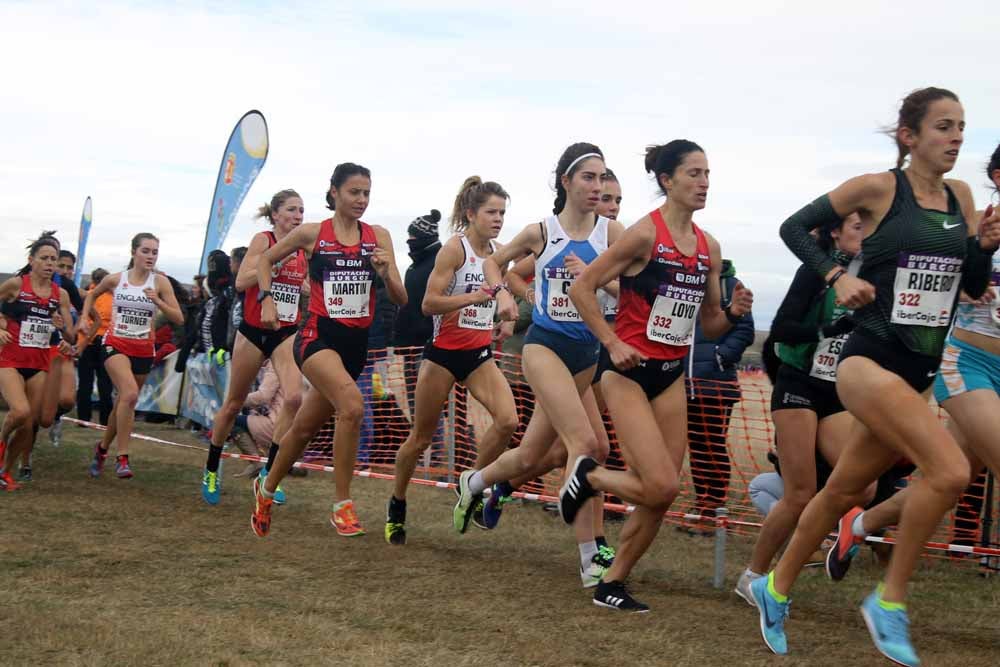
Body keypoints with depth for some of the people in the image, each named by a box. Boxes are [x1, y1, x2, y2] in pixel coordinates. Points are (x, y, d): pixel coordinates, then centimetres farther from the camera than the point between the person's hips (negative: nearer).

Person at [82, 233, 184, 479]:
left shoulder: (160, 282, -3)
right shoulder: (114, 279, -1)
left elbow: (179, 319, -6)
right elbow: (92, 295, 20)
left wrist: (157, 301, -19)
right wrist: (85, 317, 9)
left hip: (143, 349, 2)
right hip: (116, 344, -2)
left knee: (123, 402, 12)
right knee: (130, 394, -26)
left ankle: (102, 448, 37)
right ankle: (122, 457, -21)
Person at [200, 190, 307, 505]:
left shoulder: (303, 248, 6)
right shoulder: (264, 239, -8)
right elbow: (241, 282, -18)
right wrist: (277, 261, -23)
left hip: (287, 334, 3)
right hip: (254, 331, -3)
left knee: (294, 397, -20)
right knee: (234, 404, 10)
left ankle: (270, 471, -8)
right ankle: (212, 470, 30)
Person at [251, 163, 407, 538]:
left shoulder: (378, 236, 5)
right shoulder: (312, 233, -2)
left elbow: (400, 300, 3)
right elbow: (265, 259, 14)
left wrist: (385, 273, -15)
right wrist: (266, 299, 0)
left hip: (357, 342, 4)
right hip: (318, 335, -4)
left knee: (305, 427, 16)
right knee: (352, 405, -30)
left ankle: (266, 488, 42)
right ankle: (342, 505, -18)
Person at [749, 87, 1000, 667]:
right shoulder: (878, 188, -8)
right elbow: (795, 227, 0)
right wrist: (837, 276, -12)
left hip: (919, 373, 7)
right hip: (870, 362, -7)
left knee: (845, 490, 15)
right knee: (949, 471, -24)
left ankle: (776, 589, 34)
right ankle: (891, 601, -7)